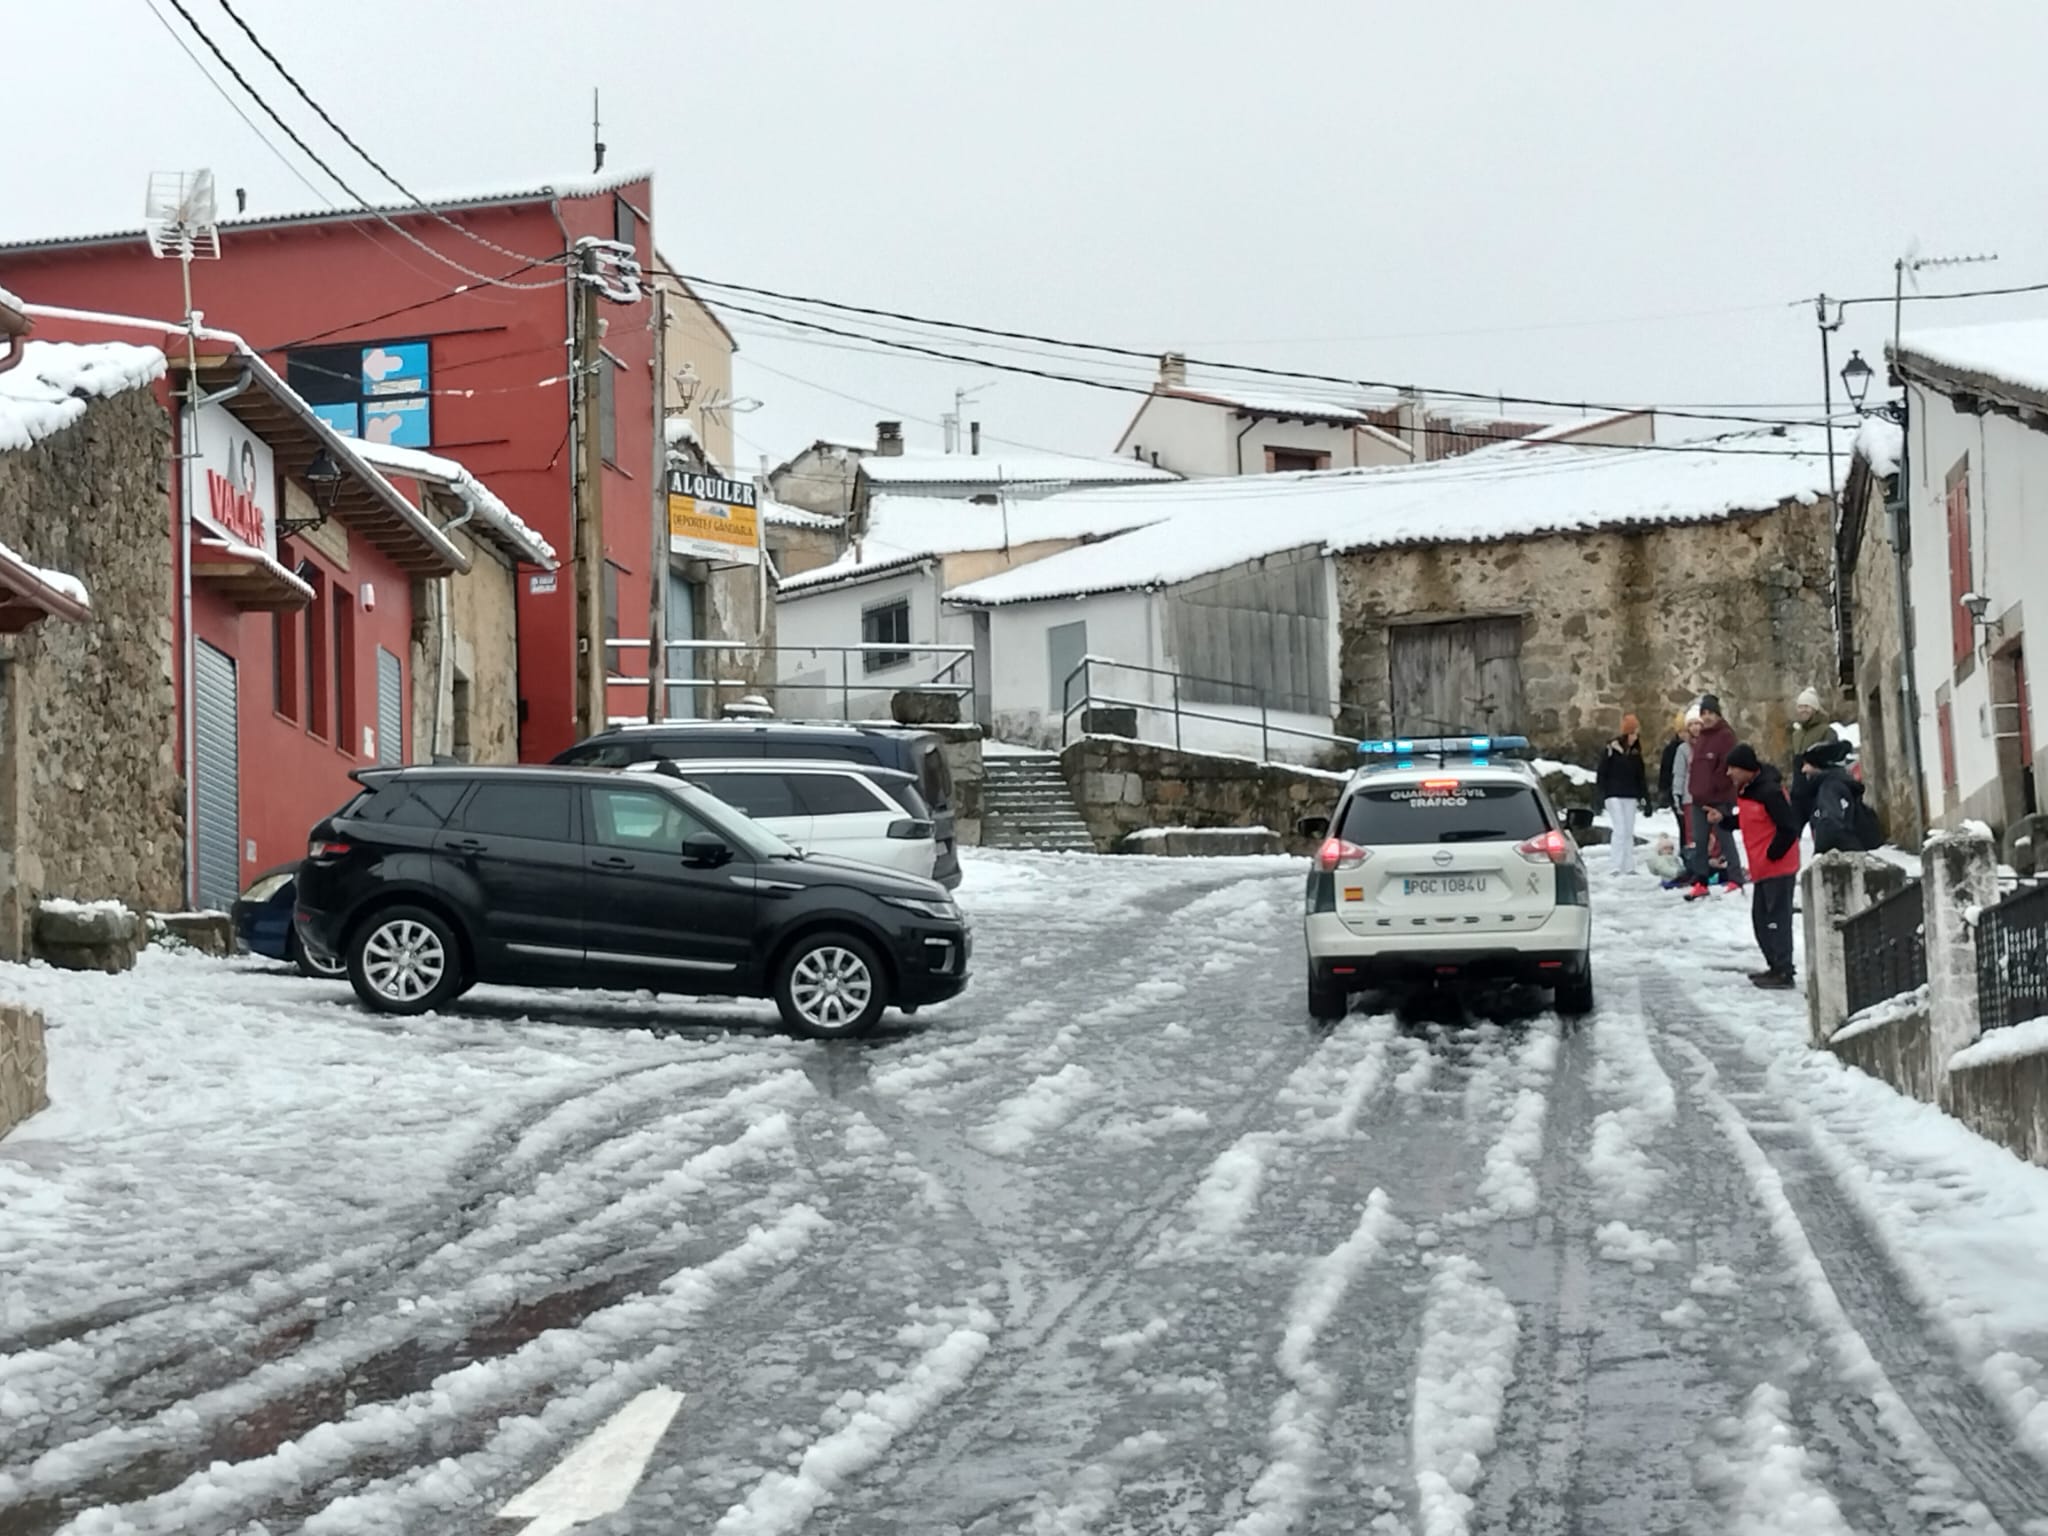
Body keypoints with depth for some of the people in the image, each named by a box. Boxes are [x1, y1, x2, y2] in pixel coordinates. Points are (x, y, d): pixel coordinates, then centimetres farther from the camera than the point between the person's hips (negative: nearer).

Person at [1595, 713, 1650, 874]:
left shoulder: (1636, 752, 10)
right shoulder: (1612, 749, -6)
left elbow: (1641, 777, 16)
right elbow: (1601, 774, -6)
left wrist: (1644, 799, 12)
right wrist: (1599, 797, -10)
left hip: (1630, 796, 5)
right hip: (1614, 795, -5)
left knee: (1629, 832, 5)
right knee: (1620, 830, -13)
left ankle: (1628, 867, 7)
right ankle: (1616, 867, -12)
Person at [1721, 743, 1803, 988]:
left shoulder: (1769, 792, -21)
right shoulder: (1748, 789, 10)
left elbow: (1789, 829, -22)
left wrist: (1770, 856, -16)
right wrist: (1723, 818, 4)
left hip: (1778, 867, -10)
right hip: (1763, 869, 10)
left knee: (1777, 919, -7)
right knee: (1761, 918, 15)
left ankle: (1783, 973, -3)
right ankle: (1776, 967, 24)